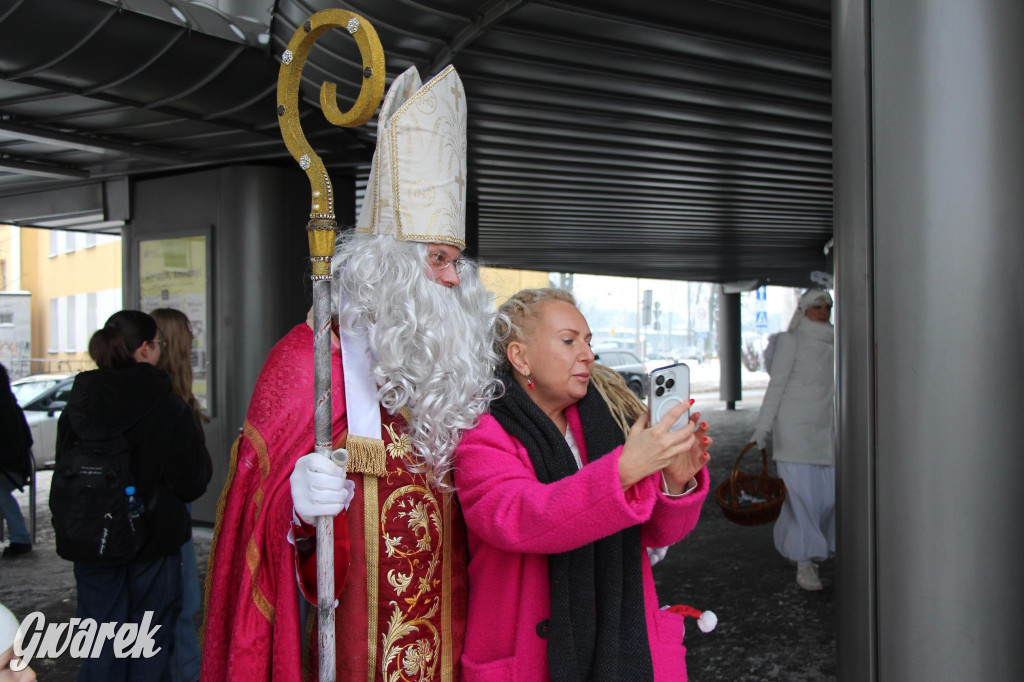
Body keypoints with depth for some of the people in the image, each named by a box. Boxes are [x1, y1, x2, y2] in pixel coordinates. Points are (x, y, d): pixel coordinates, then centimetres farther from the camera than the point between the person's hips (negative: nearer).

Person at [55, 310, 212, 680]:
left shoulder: (77, 404, -3)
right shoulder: (167, 408, -16)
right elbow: (191, 482, -12)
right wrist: (203, 459, 9)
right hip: (153, 539, -3)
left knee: (100, 645, 14)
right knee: (150, 641, 10)